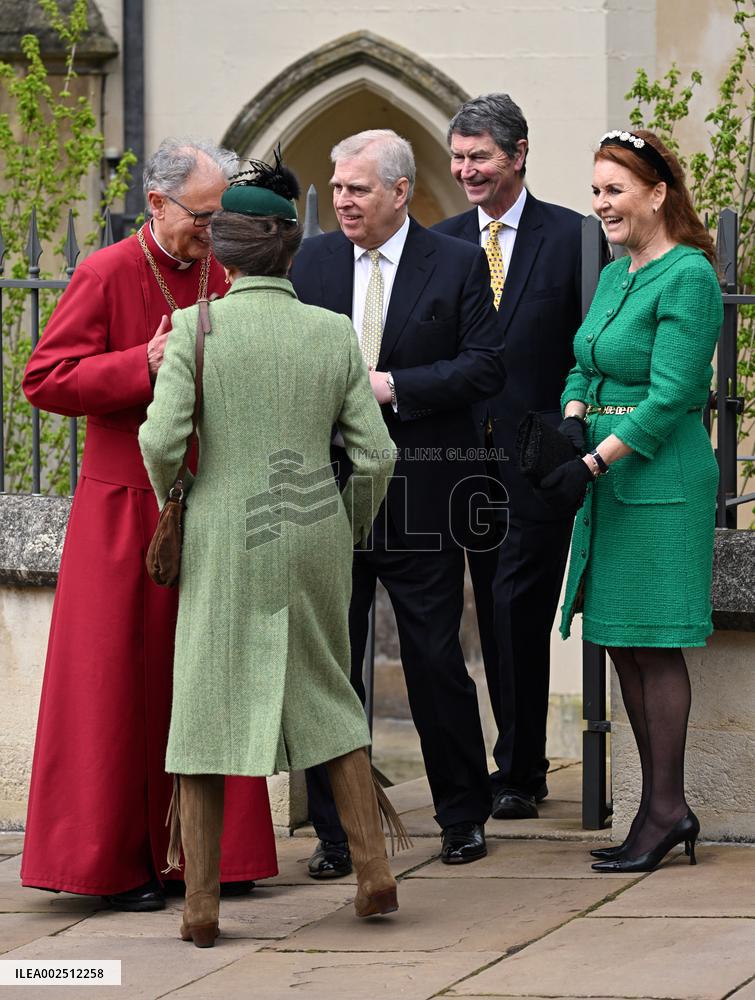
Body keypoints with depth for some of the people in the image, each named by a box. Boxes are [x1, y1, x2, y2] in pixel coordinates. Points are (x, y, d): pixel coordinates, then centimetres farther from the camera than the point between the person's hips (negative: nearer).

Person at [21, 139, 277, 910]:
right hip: (126, 508, -5)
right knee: (120, 682, 0)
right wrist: (146, 366, -20)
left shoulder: (223, 279, 9)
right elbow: (44, 380, -12)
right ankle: (115, 864, 7)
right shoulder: (107, 276, -7)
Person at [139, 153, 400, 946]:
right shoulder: (334, 334, 0)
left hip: (224, 539, -2)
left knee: (205, 708, 6)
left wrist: (171, 502, 4)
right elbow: (374, 455, -2)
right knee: (326, 695, 19)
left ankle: (201, 903, 3)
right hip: (315, 535, 2)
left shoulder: (196, 327, -8)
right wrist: (352, 528, 15)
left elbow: (162, 439, -16)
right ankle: (372, 868, 11)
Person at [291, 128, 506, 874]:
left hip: (421, 496, -3)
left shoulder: (457, 265, -1)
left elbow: (485, 368, -8)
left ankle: (463, 817, 20)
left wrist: (392, 386, -15)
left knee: (436, 660, 4)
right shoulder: (313, 261, 9)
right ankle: (336, 831, 11)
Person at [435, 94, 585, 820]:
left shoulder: (570, 237, -3)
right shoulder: (442, 243, 9)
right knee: (494, 616, 9)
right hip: (469, 455, 5)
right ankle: (522, 765, 18)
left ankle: (517, 772, 0)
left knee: (517, 609, -8)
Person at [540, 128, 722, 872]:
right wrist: (570, 427, -3)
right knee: (621, 643, 10)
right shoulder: (614, 276, 15)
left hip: (661, 478, -9)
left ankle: (666, 807, 1)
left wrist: (592, 463, -19)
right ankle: (661, 805, 16)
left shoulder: (687, 277, -13)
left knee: (654, 643, -5)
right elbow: (584, 371, 17)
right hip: (607, 479, 9)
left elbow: (669, 397, -17)